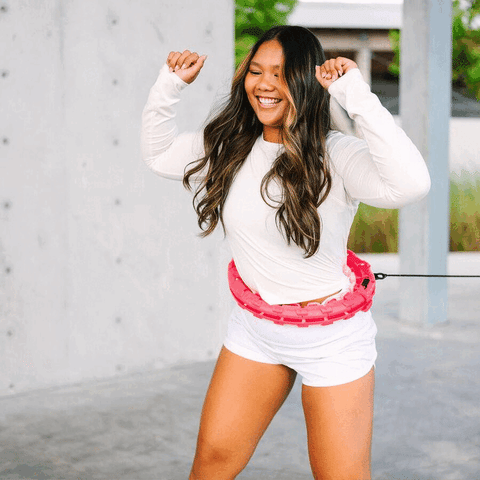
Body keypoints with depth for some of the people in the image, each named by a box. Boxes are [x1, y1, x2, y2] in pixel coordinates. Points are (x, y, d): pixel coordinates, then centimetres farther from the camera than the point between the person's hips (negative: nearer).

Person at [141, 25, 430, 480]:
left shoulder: (336, 156, -22)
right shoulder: (228, 146, -2)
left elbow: (410, 183, -41)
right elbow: (158, 153, 14)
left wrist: (355, 93, -39)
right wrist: (170, 84, 0)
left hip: (331, 338, -5)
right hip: (254, 327, 5)